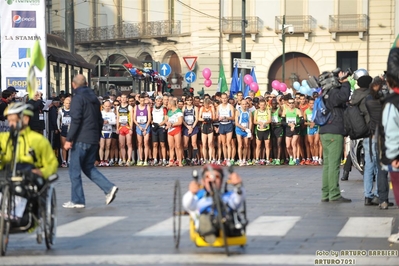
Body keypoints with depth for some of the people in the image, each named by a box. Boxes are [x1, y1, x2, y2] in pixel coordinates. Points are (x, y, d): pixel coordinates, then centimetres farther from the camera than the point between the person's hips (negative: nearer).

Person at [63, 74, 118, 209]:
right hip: (94, 140, 8)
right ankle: (109, 188, 2)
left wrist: (69, 139, -17)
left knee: (74, 169, 0)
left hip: (81, 139, -8)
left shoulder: (78, 98, -9)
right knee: (88, 167, 17)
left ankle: (77, 200, 1)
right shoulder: (94, 98, 15)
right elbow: (100, 120, 19)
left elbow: (75, 120, -18)